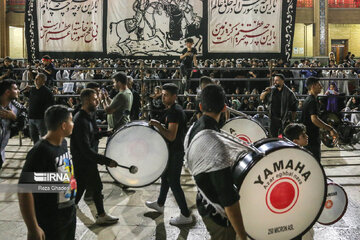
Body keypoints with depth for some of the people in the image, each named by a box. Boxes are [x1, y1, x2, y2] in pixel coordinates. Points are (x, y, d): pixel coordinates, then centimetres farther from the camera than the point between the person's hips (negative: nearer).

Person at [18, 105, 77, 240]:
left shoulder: (63, 143, 3)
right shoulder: (40, 152, -23)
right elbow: (24, 189, -26)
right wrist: (33, 229, -26)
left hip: (70, 213, 8)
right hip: (49, 223, -8)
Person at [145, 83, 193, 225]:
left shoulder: (174, 112, -22)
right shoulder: (176, 109, 11)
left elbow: (171, 136, -29)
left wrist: (158, 125, -28)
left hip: (175, 153, -11)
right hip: (174, 150, 11)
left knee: (174, 183, -5)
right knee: (165, 176, 23)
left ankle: (185, 215, 3)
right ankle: (160, 204, 42)